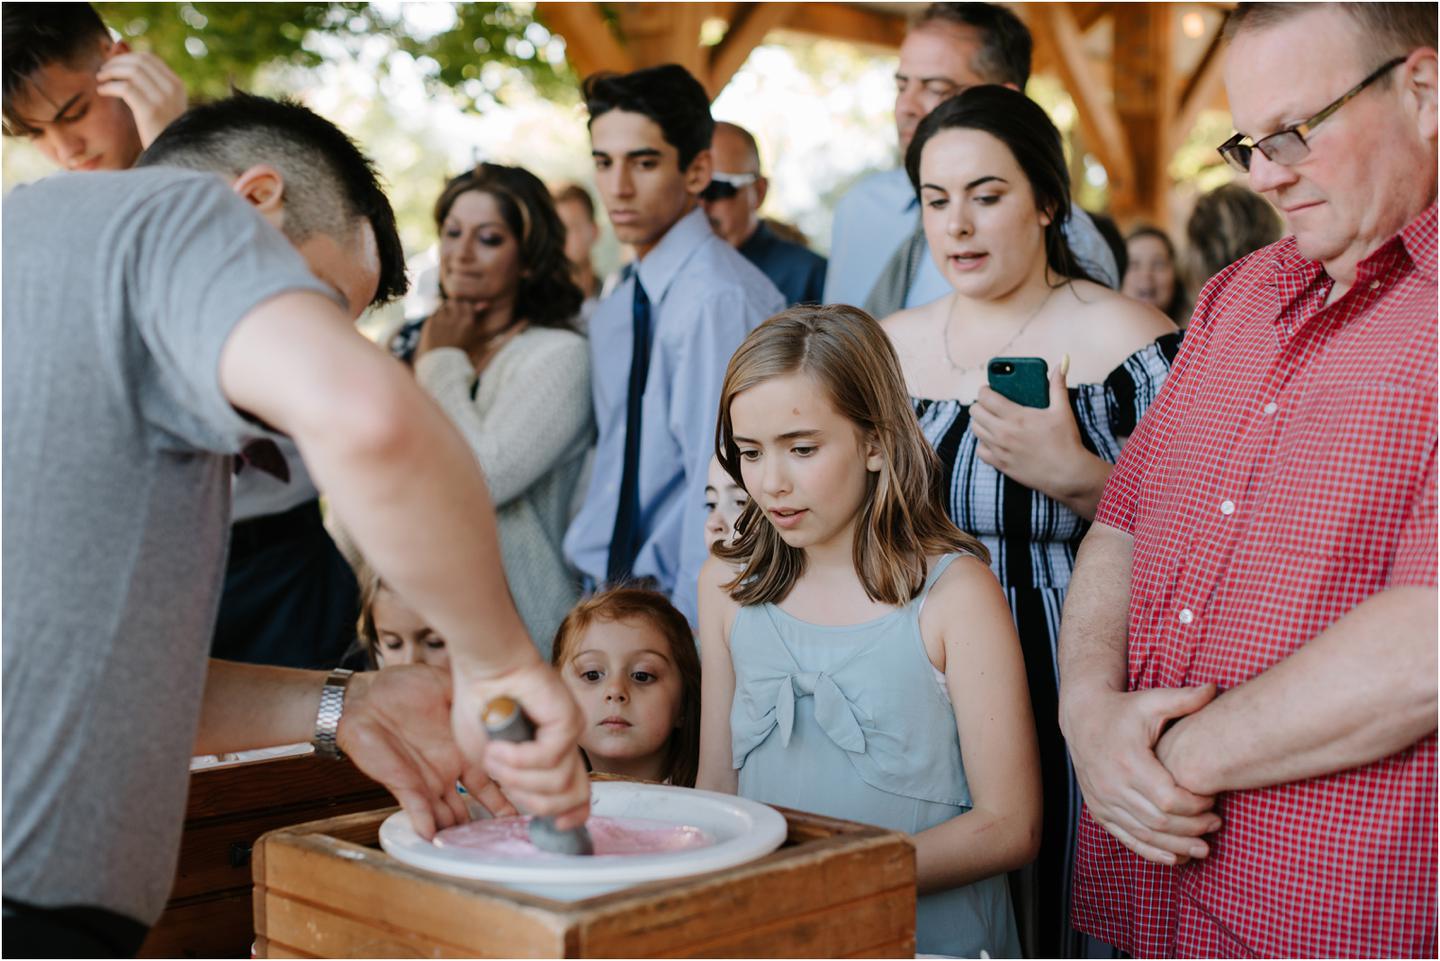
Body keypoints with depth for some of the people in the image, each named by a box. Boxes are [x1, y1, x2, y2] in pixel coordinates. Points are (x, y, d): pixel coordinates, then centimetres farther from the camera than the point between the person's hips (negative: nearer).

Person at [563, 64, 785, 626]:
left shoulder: (719, 299, -16)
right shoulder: (616, 309, 12)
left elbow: (720, 485, -19)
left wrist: (689, 636, -19)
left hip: (681, 605, -7)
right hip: (605, 594, 7)